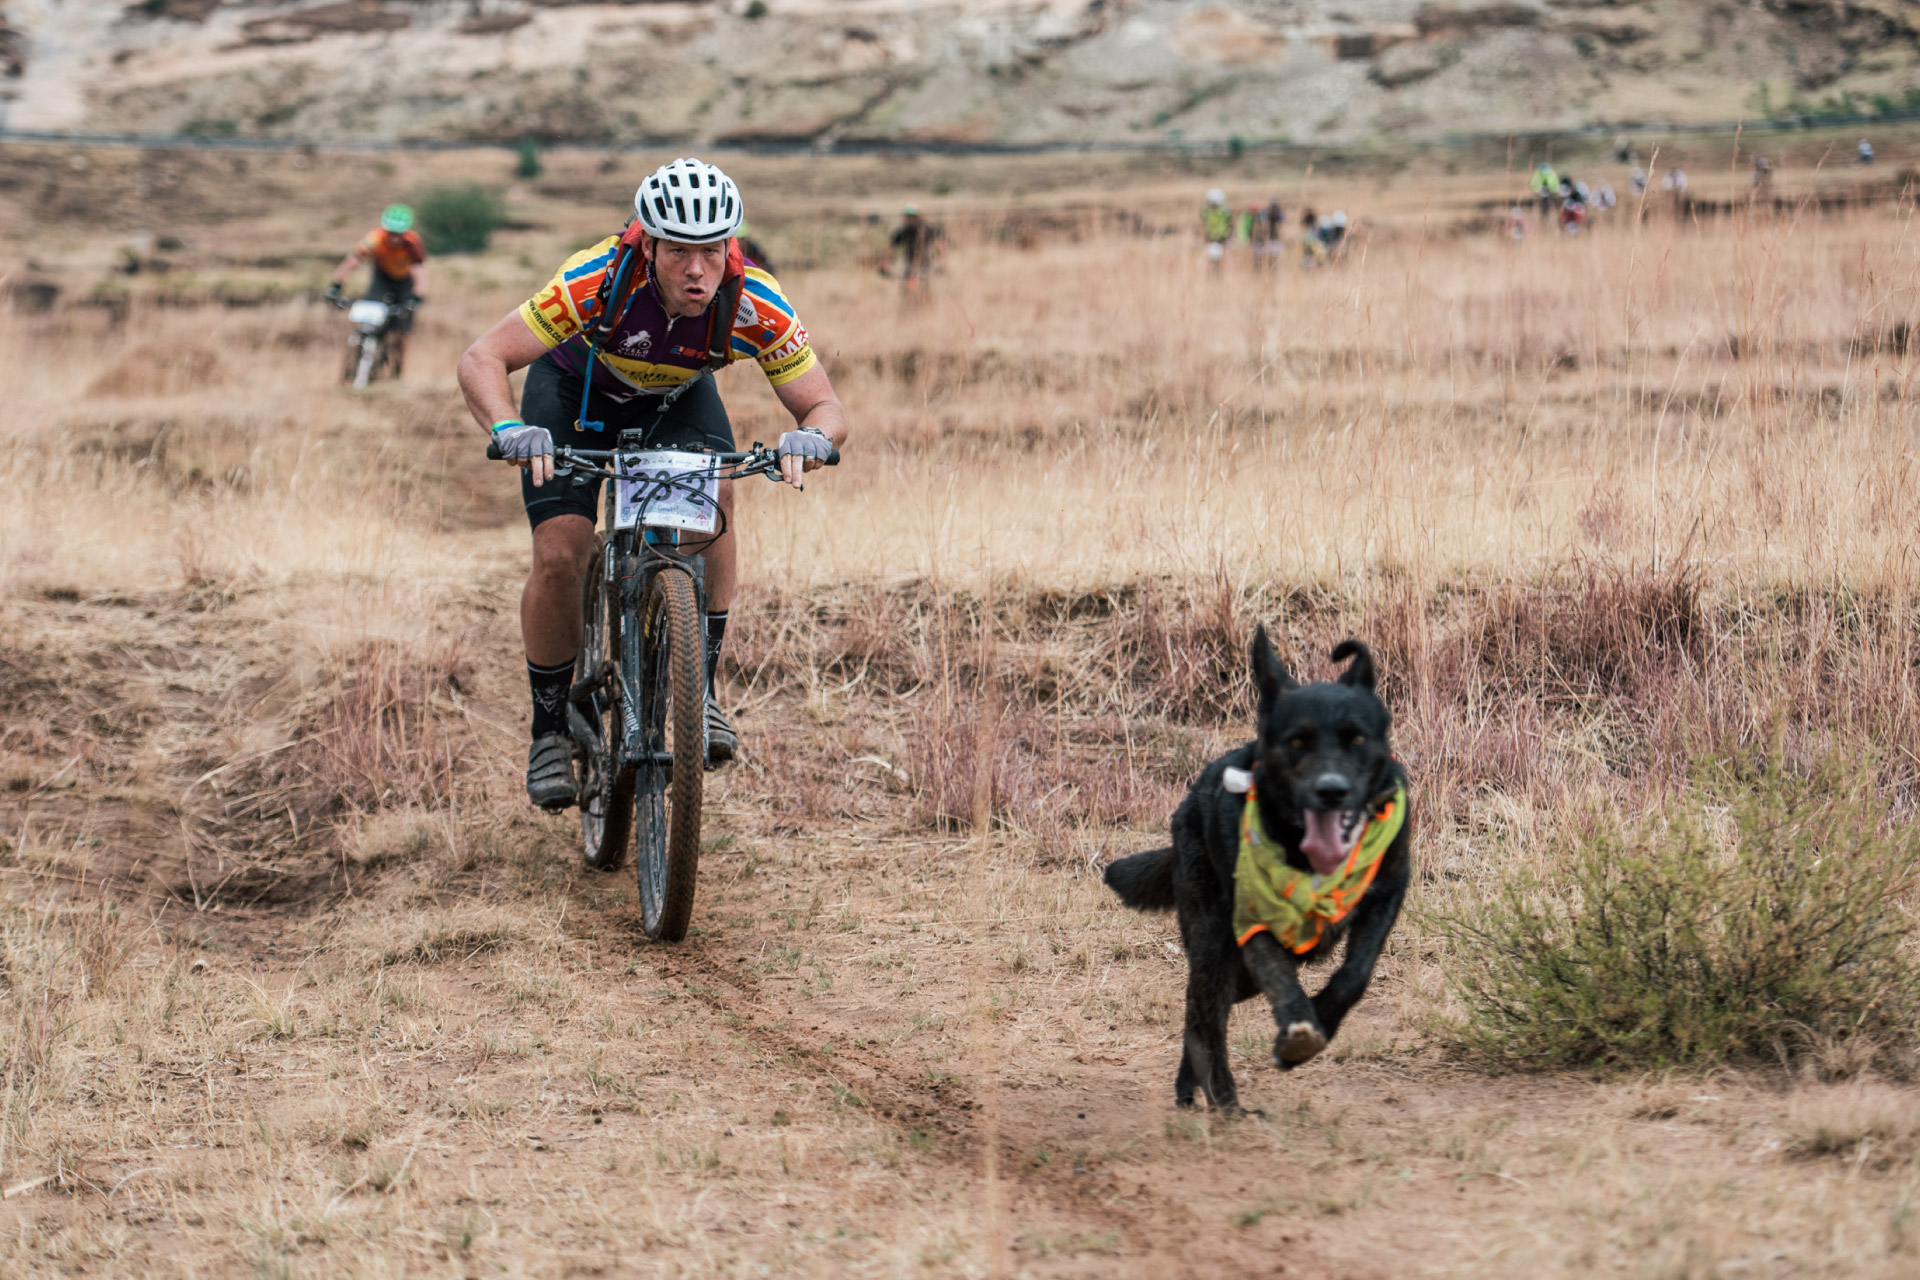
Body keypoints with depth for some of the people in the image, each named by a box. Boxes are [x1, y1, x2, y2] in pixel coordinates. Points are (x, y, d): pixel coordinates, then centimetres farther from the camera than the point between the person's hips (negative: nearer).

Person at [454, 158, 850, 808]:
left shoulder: (754, 304, -33)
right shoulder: (601, 278, -39)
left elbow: (824, 405, -25)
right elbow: (480, 361, -37)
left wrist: (811, 436, -50)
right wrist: (509, 429, -57)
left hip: (675, 397, 1)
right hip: (576, 386, -1)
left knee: (714, 492, -29)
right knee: (559, 558, -16)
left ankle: (700, 687, -17)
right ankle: (551, 727, 6)